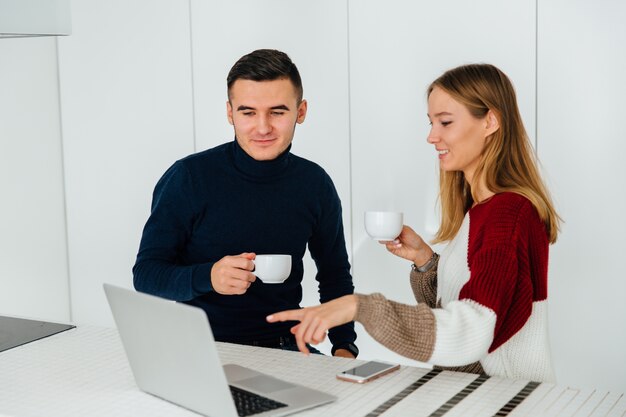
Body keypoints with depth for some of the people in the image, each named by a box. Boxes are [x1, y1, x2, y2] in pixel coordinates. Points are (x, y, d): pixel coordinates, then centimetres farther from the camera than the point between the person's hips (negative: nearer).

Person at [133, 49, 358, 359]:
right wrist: (208, 277, -28)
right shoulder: (188, 177, -10)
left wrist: (344, 346, 2)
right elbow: (145, 274, -8)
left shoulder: (314, 184, 2)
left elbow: (335, 275, 16)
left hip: (285, 348, 3)